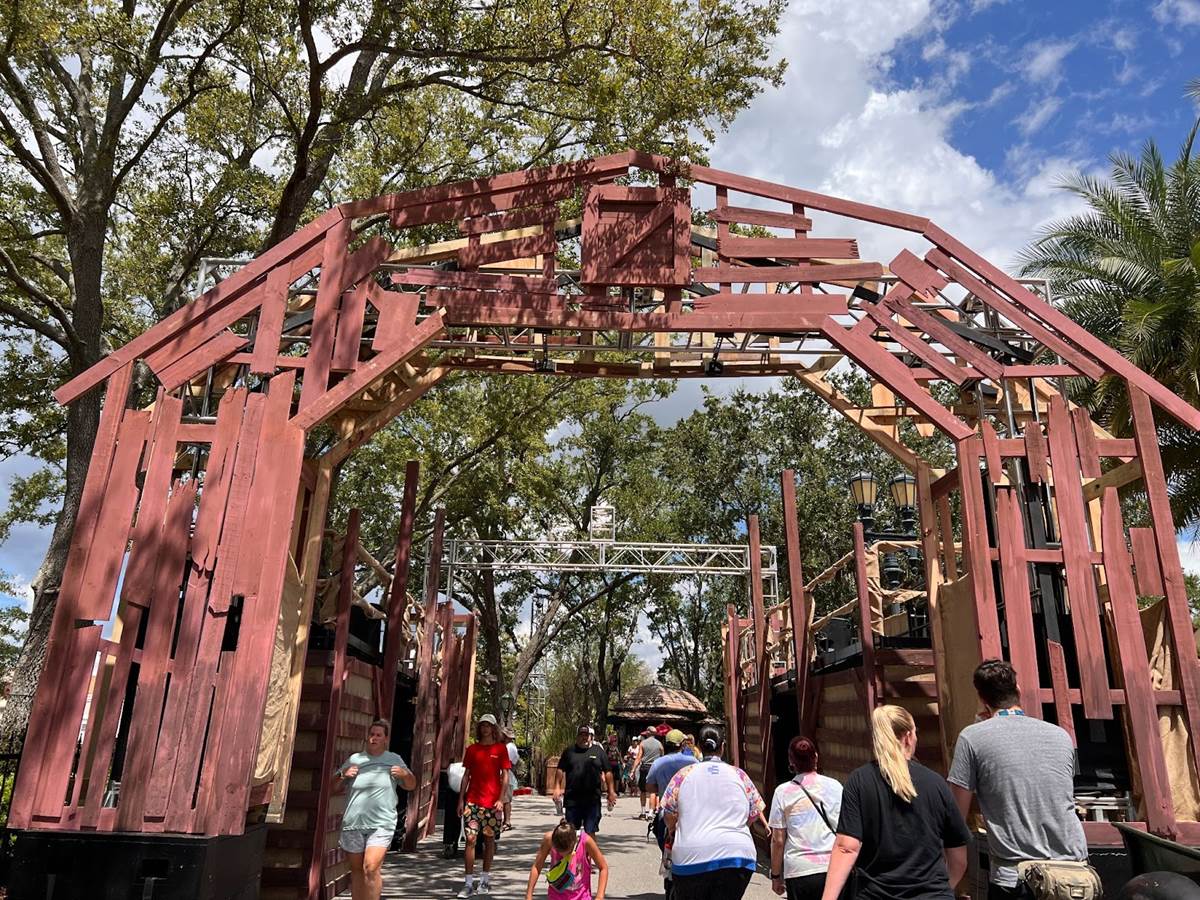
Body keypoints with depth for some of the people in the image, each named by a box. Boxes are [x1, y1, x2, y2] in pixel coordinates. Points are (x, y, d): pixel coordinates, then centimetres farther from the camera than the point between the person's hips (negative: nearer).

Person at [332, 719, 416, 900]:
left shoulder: (394, 760, 6)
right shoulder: (354, 759, 6)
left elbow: (411, 785, 13)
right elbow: (333, 787, 11)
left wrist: (405, 774, -8)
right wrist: (343, 775, -9)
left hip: (381, 824, -2)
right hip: (353, 824, 2)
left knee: (371, 869, -16)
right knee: (356, 870, 11)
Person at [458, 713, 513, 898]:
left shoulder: (500, 748, 1)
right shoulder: (472, 749, 7)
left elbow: (505, 775, 0)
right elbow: (466, 775, 10)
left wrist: (501, 799, -9)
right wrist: (461, 799, 5)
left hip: (492, 802, -1)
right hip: (472, 801, 1)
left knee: (489, 839, 7)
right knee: (470, 839, -6)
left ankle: (485, 880, 20)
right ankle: (469, 884, -1)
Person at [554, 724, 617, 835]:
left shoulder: (599, 751, 5)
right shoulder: (569, 751, 7)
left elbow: (607, 772, 6)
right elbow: (560, 770, 8)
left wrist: (611, 792, 2)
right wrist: (557, 788, -1)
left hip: (592, 799, -1)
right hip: (572, 798, 1)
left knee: (590, 831, 3)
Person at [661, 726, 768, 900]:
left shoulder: (684, 773, 5)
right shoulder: (739, 774, 8)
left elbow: (669, 813, 4)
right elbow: (754, 816, 12)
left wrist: (672, 832, 25)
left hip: (690, 857, -1)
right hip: (737, 857, 1)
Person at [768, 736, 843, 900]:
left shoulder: (783, 792, -3)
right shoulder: (835, 786, 2)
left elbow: (778, 840, -2)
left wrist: (776, 875, 9)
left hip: (799, 872, -1)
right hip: (834, 868, 2)